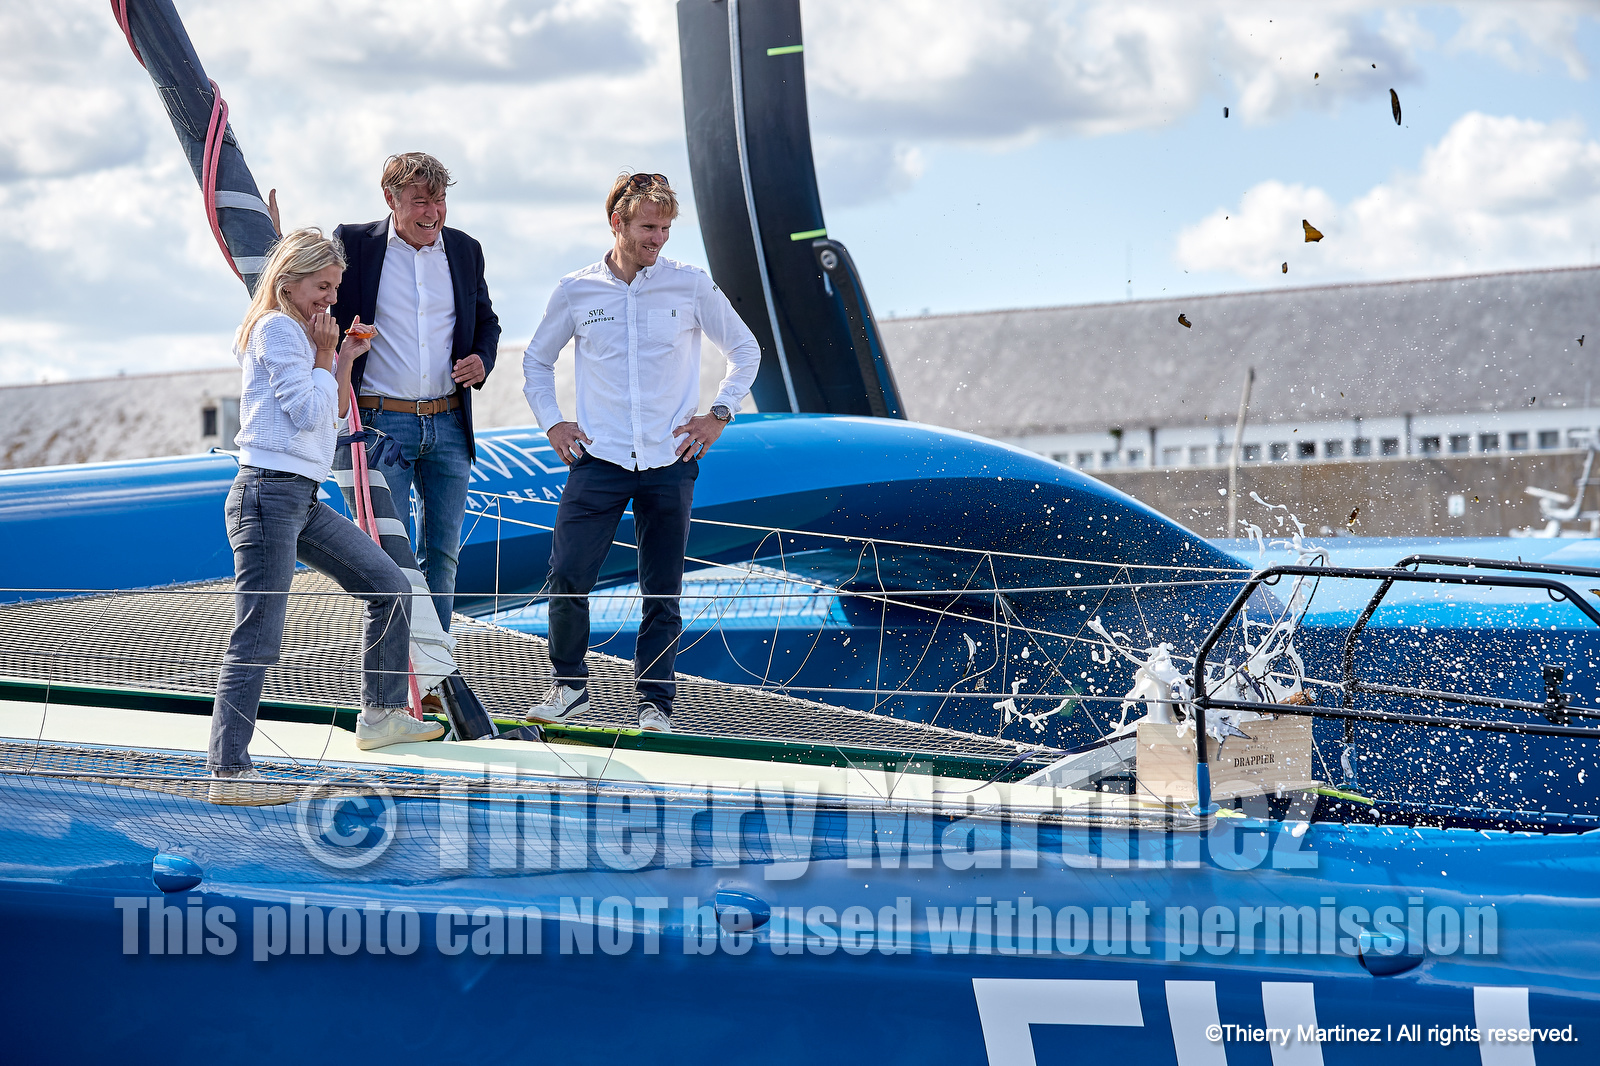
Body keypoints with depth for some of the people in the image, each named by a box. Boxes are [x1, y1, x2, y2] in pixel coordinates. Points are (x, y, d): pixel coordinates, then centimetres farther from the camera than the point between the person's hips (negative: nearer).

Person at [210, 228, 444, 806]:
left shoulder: (303, 333, 21)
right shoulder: (275, 330, -8)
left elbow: (334, 412, 23)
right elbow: (309, 413, -14)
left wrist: (345, 359, 12)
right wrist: (324, 356, -3)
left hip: (303, 500, 10)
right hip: (269, 493, -10)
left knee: (390, 587, 13)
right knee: (258, 641, -11)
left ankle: (380, 715, 26)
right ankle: (228, 774, -9)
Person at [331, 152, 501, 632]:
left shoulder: (465, 249, 9)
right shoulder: (354, 244, -1)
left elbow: (486, 320, 21)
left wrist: (482, 360, 2)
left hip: (449, 425, 4)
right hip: (382, 423, -4)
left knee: (442, 553, 9)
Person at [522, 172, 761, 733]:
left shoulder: (691, 286, 1)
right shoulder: (576, 290, 3)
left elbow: (745, 351, 13)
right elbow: (536, 360, 19)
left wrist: (718, 415, 4)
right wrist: (551, 422, 7)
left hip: (670, 461, 0)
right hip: (598, 458, 0)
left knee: (663, 592, 3)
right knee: (566, 579, -8)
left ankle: (655, 702, 14)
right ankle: (570, 686, 11)